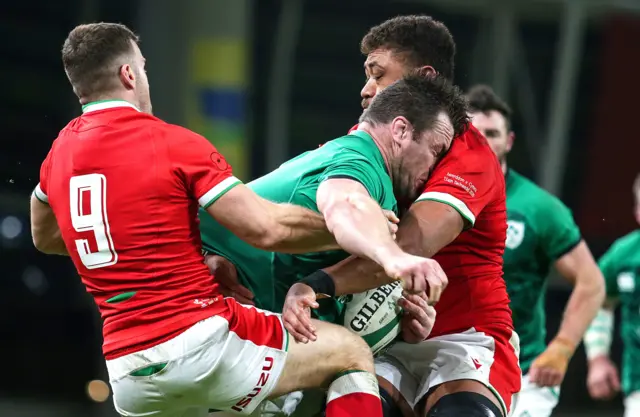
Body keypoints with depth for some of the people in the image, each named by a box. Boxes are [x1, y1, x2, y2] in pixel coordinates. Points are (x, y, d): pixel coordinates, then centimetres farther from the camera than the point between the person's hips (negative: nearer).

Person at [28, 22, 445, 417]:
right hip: (202, 337, -6)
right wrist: (352, 231, 1)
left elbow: (44, 237, 31)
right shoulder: (172, 143, -7)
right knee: (352, 353, 9)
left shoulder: (59, 154, 11)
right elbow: (267, 228, -10)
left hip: (127, 370, 6)